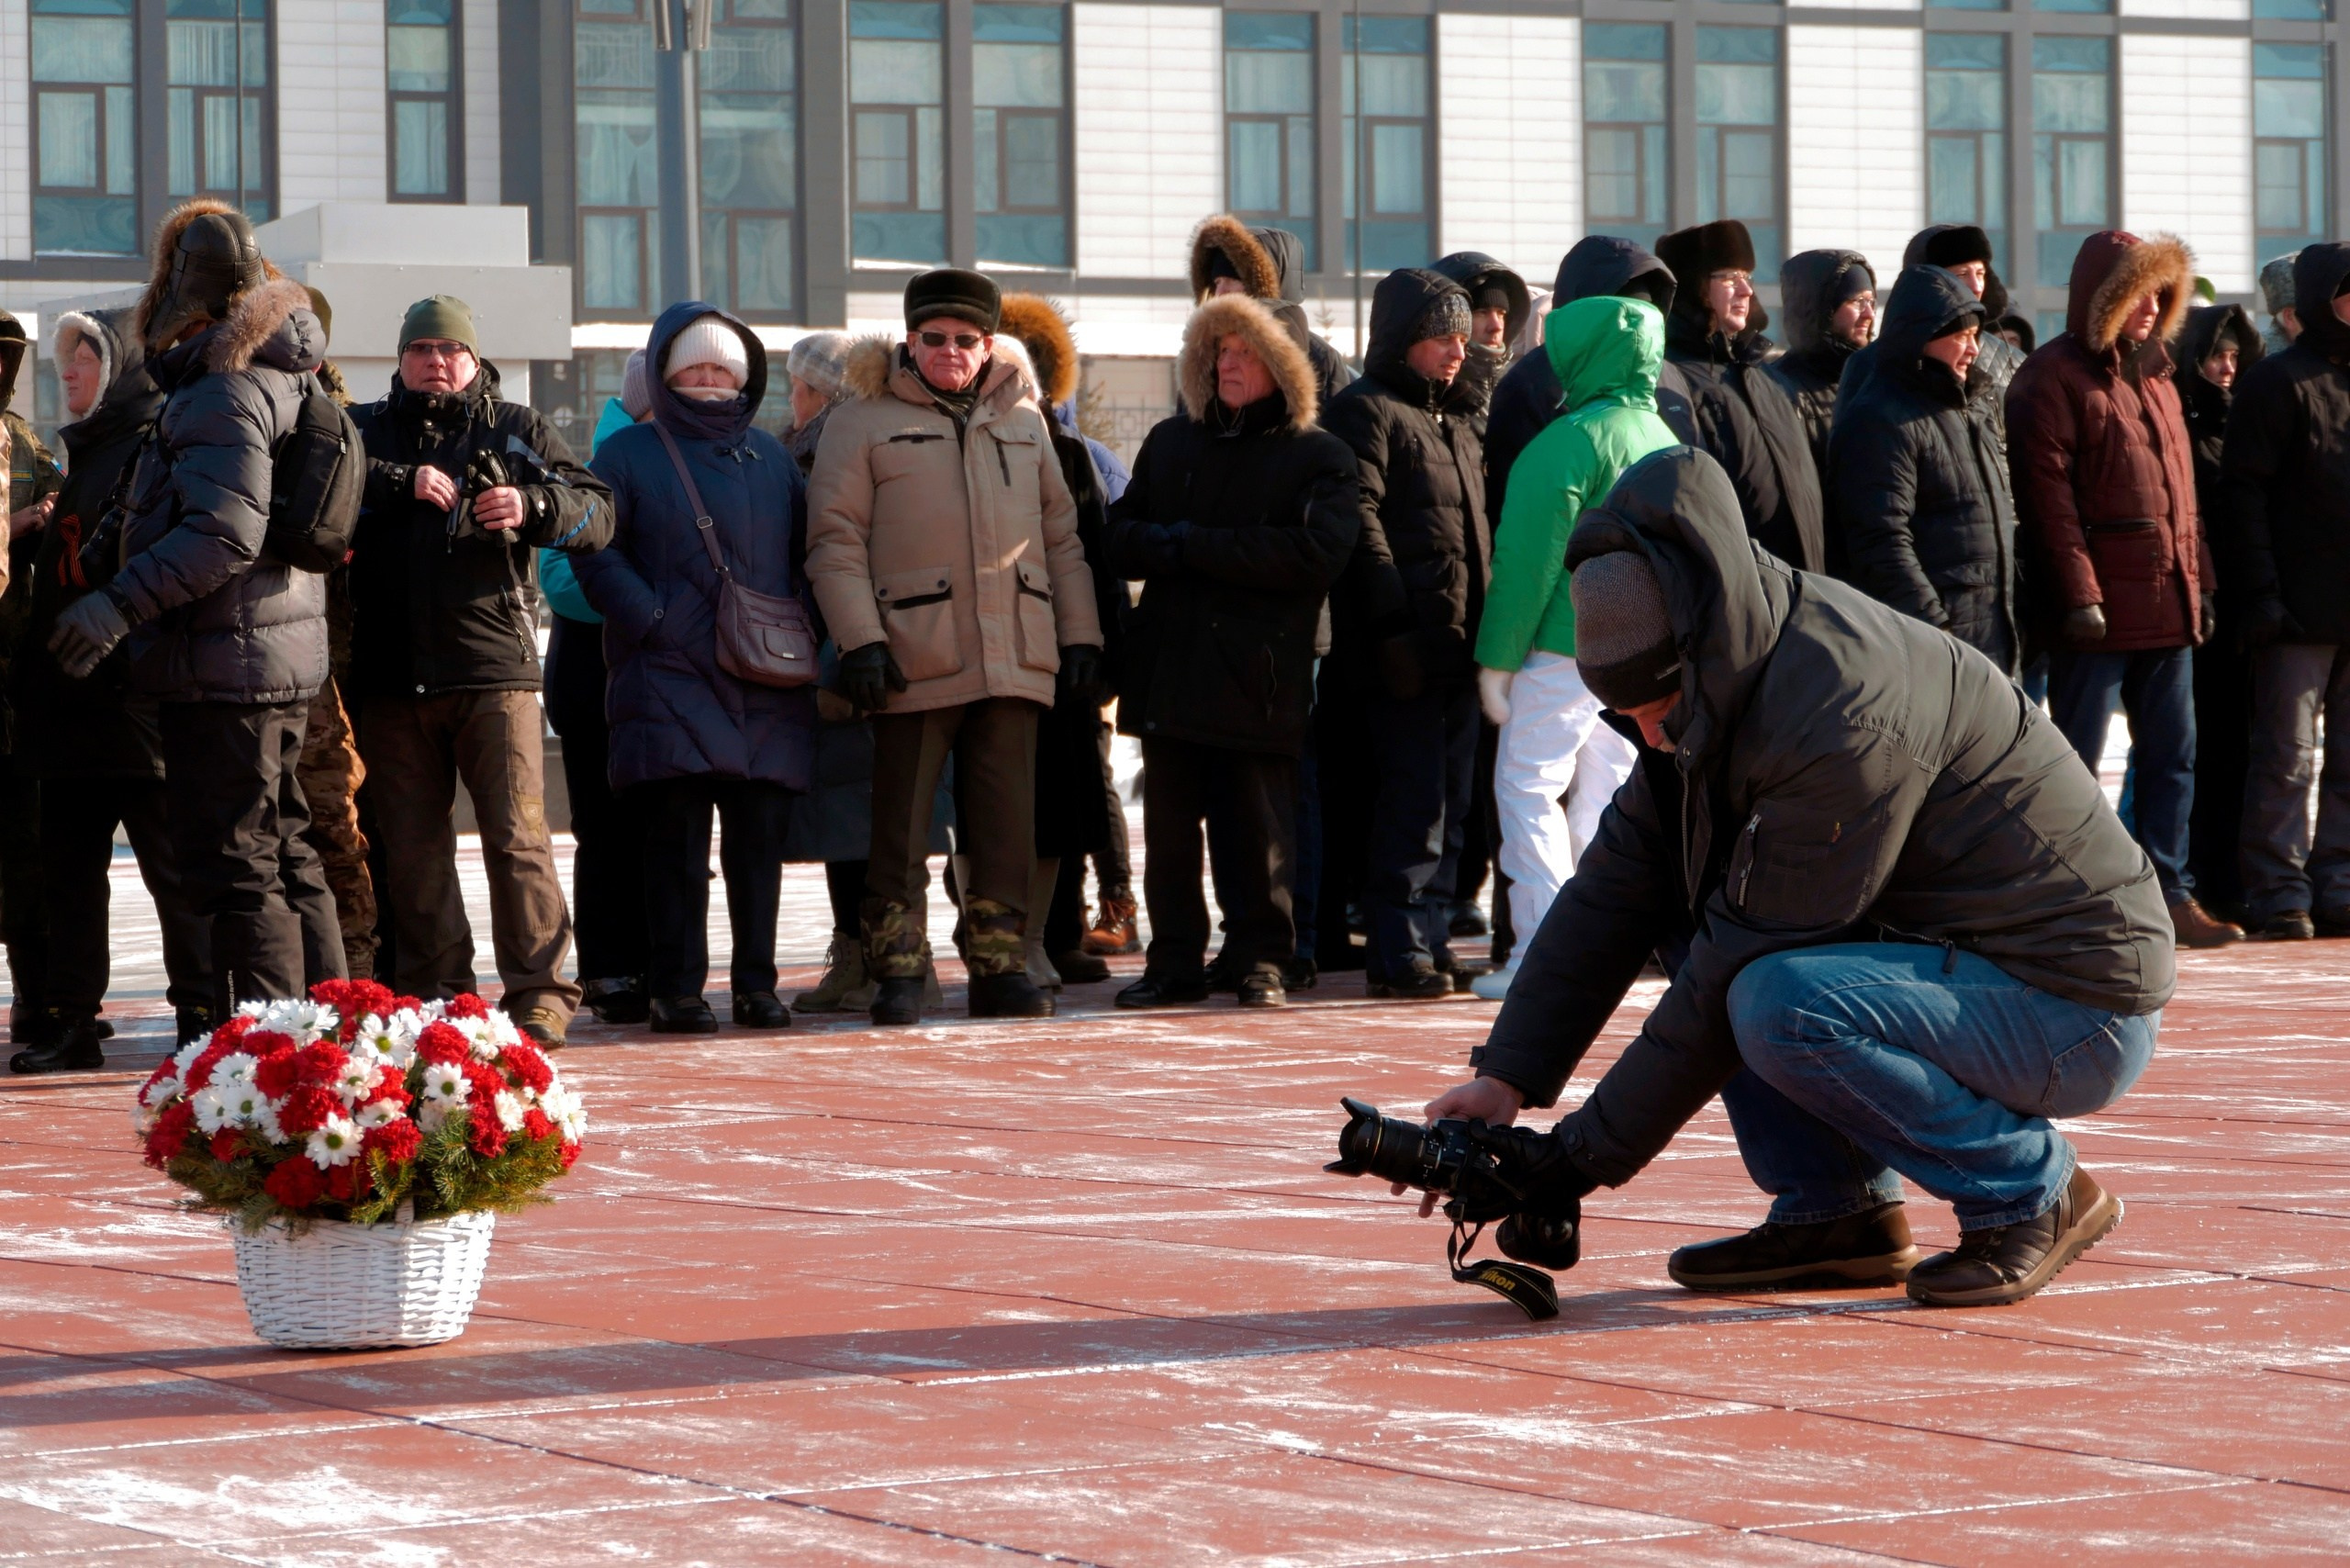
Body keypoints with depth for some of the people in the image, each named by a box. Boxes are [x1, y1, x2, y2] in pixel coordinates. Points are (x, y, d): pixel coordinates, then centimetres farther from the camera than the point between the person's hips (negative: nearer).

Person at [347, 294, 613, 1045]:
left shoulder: (517, 429, 13)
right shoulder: (369, 428, 16)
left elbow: (597, 512, 5)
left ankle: (539, 994, -6)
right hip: (392, 674, 2)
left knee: (517, 835, -9)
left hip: (494, 669, -2)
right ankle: (433, 993, 12)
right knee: (412, 846, 5)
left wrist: (533, 506, -14)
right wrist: (402, 481, -16)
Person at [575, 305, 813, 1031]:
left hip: (766, 684, 3)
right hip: (671, 678, -3)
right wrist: (651, 619, -11)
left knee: (760, 833, 1)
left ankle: (756, 984, 7)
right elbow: (595, 552, 0)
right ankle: (676, 989, -4)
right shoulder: (629, 454, 7)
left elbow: (808, 550, 20)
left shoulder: (769, 457, 17)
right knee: (678, 832, -7)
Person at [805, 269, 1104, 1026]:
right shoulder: (862, 422, 5)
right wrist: (859, 640, -10)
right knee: (902, 821, -2)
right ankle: (897, 972, 4)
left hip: (1015, 652, 3)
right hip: (914, 660, -3)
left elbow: (1061, 534, 19)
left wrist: (1081, 635, 12)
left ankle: (1001, 965, 9)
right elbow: (836, 540, 0)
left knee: (1007, 820, 3)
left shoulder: (1023, 419, 18)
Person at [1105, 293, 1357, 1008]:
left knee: (1259, 828, -1)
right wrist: (1169, 547, -12)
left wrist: (1192, 545, -12)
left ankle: (1262, 962, 8)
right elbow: (1119, 538, 12)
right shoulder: (1170, 442, 17)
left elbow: (1314, 553, -13)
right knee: (1168, 827, 5)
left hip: (1260, 676, -4)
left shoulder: (1320, 458, 1)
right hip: (1168, 672, 4)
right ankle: (1174, 961, 12)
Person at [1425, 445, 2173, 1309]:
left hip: (2083, 1010, -9)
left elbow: (1742, 972, -23)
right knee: (1687, 905, 4)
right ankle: (1836, 1210, 3)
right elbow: (1616, 883, 6)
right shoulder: (1721, 686, 2)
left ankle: (2033, 1192, -9)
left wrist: (1586, 1154, -17)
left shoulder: (1843, 718, -27)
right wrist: (1506, 1077, -3)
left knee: (1785, 1009, -31)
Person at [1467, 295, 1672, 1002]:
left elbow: (1529, 557, -14)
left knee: (1528, 789, -1)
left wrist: (1498, 656, -10)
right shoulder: (1665, 440, 11)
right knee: (1604, 796, 13)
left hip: (1567, 645, -7)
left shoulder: (1570, 440, -14)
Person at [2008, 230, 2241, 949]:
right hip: (2099, 609, -8)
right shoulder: (2054, 377, -8)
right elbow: (2047, 495, -14)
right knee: (2076, 762, -2)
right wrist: (2078, 593, -19)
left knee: (2172, 756, 10)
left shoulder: (2152, 372, 17)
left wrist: (2198, 580, 13)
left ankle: (2170, 895, 17)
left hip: (2168, 604, 8)